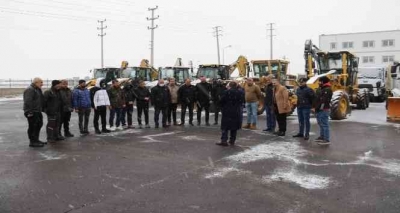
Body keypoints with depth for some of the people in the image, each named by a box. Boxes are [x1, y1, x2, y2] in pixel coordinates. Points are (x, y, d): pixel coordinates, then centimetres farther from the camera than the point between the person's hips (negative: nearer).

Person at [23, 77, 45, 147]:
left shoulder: (37, 90, 17)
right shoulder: (30, 90, -16)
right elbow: (27, 102, -24)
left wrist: (41, 109, 19)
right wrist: (29, 112, -26)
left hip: (37, 112, 11)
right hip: (32, 113, -11)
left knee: (38, 125, 17)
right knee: (32, 127, -5)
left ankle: (36, 140, 28)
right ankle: (32, 142, 1)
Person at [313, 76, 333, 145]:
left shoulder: (327, 90, -15)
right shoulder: (321, 89, 18)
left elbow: (323, 101, -21)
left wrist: (316, 108, -18)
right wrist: (315, 107, 11)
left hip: (324, 110, -10)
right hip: (319, 110, 10)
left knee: (324, 124, -8)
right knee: (321, 124, 18)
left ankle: (326, 140, -5)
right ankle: (322, 137, 29)